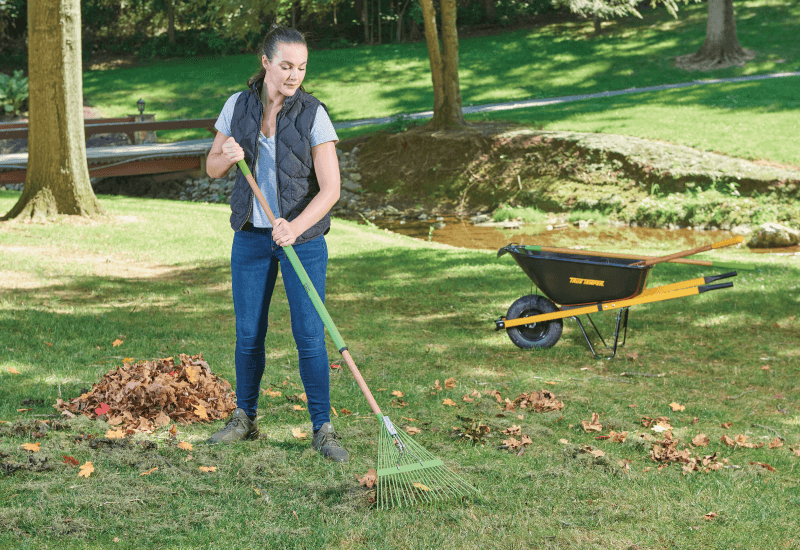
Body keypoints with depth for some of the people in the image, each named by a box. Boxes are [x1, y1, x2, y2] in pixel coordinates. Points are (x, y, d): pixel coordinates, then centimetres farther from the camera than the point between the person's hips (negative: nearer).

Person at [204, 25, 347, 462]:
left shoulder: (313, 114, -12)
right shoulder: (238, 106, -1)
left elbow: (330, 189, -15)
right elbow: (212, 168, 8)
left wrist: (296, 227, -30)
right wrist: (228, 157, -15)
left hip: (303, 237, -3)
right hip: (251, 234, 3)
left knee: (309, 336, -6)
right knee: (248, 334, 8)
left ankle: (322, 430, 5)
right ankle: (245, 420, 25)